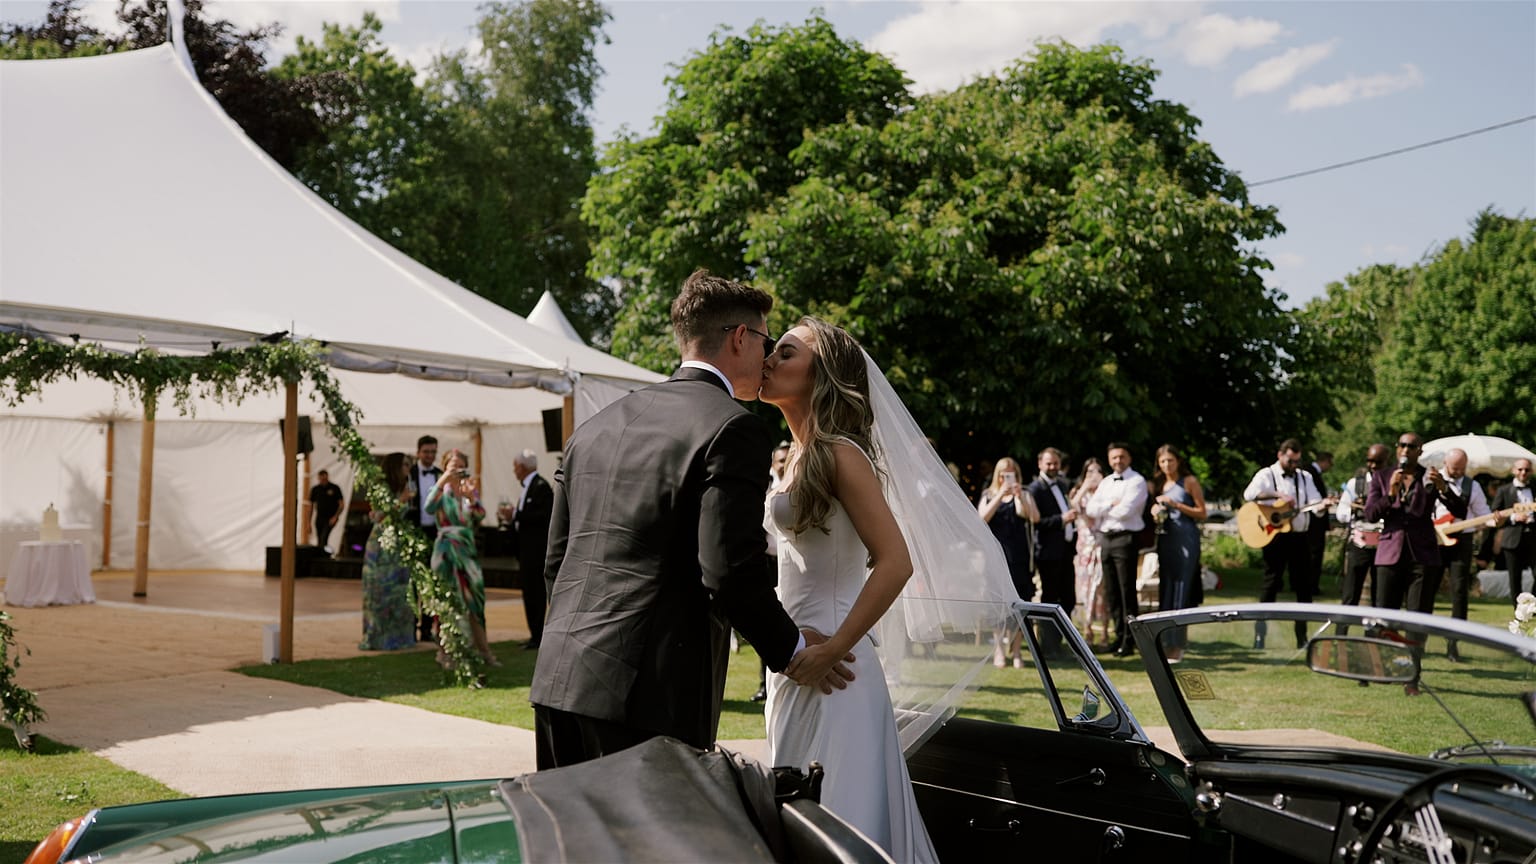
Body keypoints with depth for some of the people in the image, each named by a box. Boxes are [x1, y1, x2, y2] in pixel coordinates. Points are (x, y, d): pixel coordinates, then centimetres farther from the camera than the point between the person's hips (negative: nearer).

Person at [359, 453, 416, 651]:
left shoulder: (401, 490, 12)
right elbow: (377, 517, -15)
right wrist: (400, 501, -19)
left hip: (398, 546, 7)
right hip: (382, 545, -7)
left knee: (398, 590, 7)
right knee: (381, 591, -3)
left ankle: (396, 635, 13)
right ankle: (378, 637, 3)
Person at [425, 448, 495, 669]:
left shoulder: (471, 490, 10)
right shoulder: (440, 490, 2)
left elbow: (480, 517, -5)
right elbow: (428, 509, -20)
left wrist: (471, 497, -22)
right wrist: (441, 483, -29)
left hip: (467, 548, 3)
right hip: (447, 549, -3)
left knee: (472, 596, 4)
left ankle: (481, 648, 10)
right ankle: (445, 650, 4)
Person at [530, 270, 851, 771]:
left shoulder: (596, 426, 15)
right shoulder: (733, 429, -8)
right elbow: (732, 572, -15)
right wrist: (791, 649, 2)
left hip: (557, 680, 8)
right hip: (650, 693, -7)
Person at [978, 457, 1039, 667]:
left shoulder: (1024, 496, 12)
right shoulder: (988, 497, 13)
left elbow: (1035, 517, -7)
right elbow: (983, 517, -7)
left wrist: (1020, 497, -20)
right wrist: (1000, 495, -14)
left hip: (1020, 558, 0)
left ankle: (1015, 651, 4)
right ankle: (998, 651, -1)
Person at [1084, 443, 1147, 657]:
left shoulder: (1137, 481, -4)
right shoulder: (1105, 483, 17)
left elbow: (1125, 510, -16)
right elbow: (1090, 510, 6)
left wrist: (1102, 509, -2)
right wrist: (1111, 505, -7)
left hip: (1125, 538, -7)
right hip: (1105, 538, 7)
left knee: (1127, 591, -4)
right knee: (1111, 591, 10)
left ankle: (1129, 641, 1)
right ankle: (1119, 636, 19)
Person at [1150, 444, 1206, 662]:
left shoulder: (1189, 482, -1)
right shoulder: (1158, 484, 15)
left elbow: (1202, 513, -3)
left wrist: (1176, 505, -12)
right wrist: (1156, 512, 2)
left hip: (1185, 540, -6)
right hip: (1165, 539, 6)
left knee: (1181, 591, -9)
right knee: (1165, 590, 5)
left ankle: (1177, 646, -9)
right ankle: (1167, 643, 11)